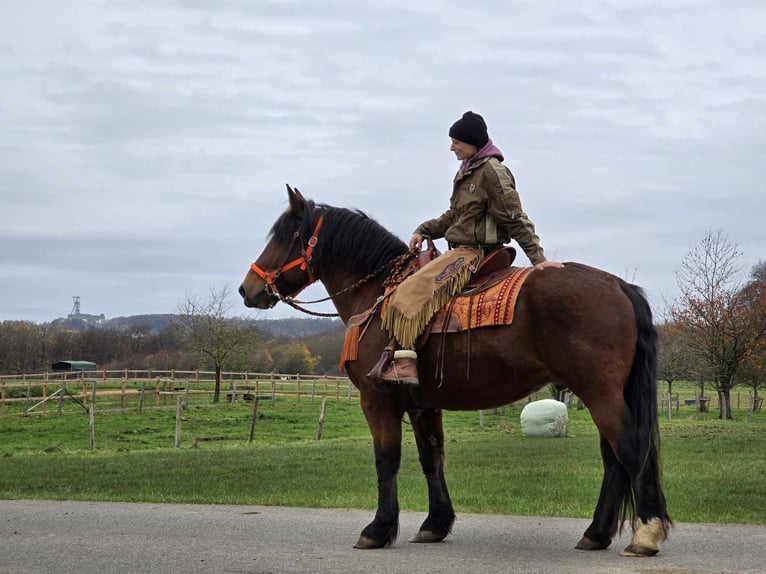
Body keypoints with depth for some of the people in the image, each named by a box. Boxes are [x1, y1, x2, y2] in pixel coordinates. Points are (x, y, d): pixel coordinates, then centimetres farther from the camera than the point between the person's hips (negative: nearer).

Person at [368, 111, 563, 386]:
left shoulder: (492, 172, -12)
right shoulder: (466, 171, 17)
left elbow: (516, 219, -15)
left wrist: (537, 258, -19)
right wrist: (425, 230, 11)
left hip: (474, 253, -11)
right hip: (458, 250, 11)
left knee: (411, 291, -22)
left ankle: (404, 363, -27)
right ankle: (397, 350, 11)